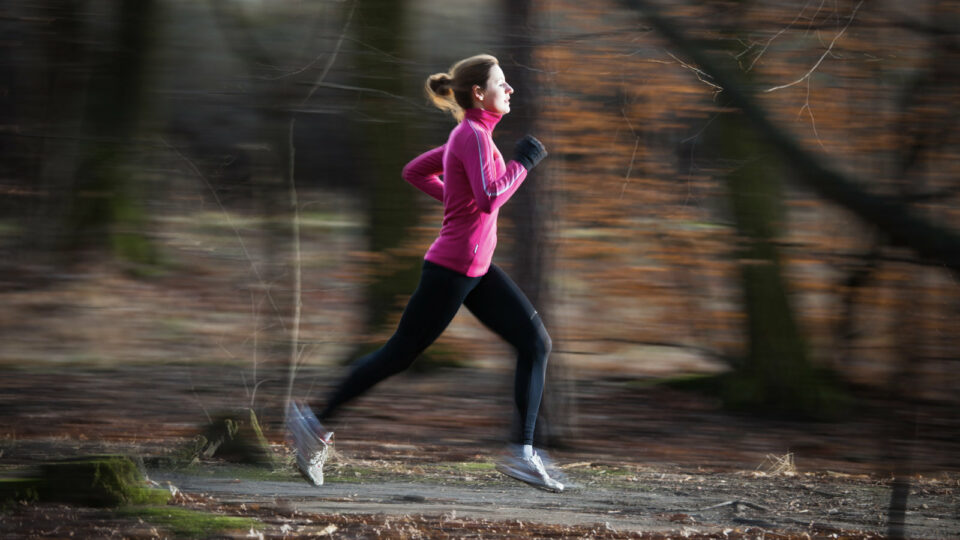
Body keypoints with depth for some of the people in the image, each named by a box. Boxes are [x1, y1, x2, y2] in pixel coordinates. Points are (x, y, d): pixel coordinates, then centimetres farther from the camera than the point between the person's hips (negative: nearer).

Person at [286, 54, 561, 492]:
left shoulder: (469, 136, 11)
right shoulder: (473, 136, -17)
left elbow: (414, 171, 21)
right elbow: (489, 200, -29)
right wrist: (522, 163, -17)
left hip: (476, 271, 10)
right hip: (451, 269, -10)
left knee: (536, 341, 1)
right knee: (400, 354, 2)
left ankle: (521, 454, 0)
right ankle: (316, 424, 15)